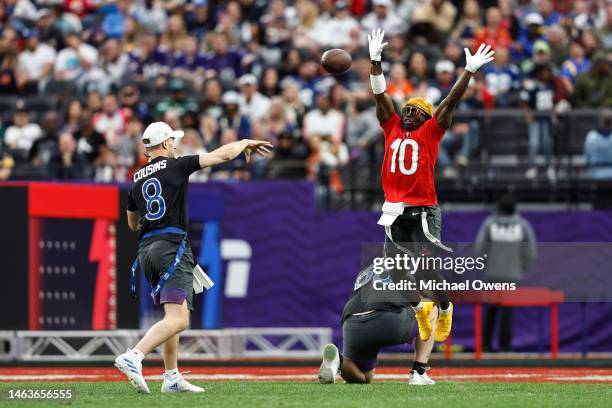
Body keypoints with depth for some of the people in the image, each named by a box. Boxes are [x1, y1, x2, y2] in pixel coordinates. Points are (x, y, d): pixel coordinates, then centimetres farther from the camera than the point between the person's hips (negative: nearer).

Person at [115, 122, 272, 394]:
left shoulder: (136, 179, 16)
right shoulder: (176, 166, -1)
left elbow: (132, 224, 29)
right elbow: (224, 155, 1)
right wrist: (246, 143, 20)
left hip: (146, 249, 8)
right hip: (172, 246, -8)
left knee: (172, 315, 18)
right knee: (178, 318, -15)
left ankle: (172, 378, 14)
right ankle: (133, 356, -33)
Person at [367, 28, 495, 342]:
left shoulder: (430, 132, 4)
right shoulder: (393, 129, 13)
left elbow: (450, 102, -2)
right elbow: (380, 95, 13)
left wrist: (470, 71, -8)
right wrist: (375, 61, 8)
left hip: (423, 210, -4)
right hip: (394, 211, 4)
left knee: (430, 268, -7)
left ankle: (445, 308, 17)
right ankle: (418, 309, 28)